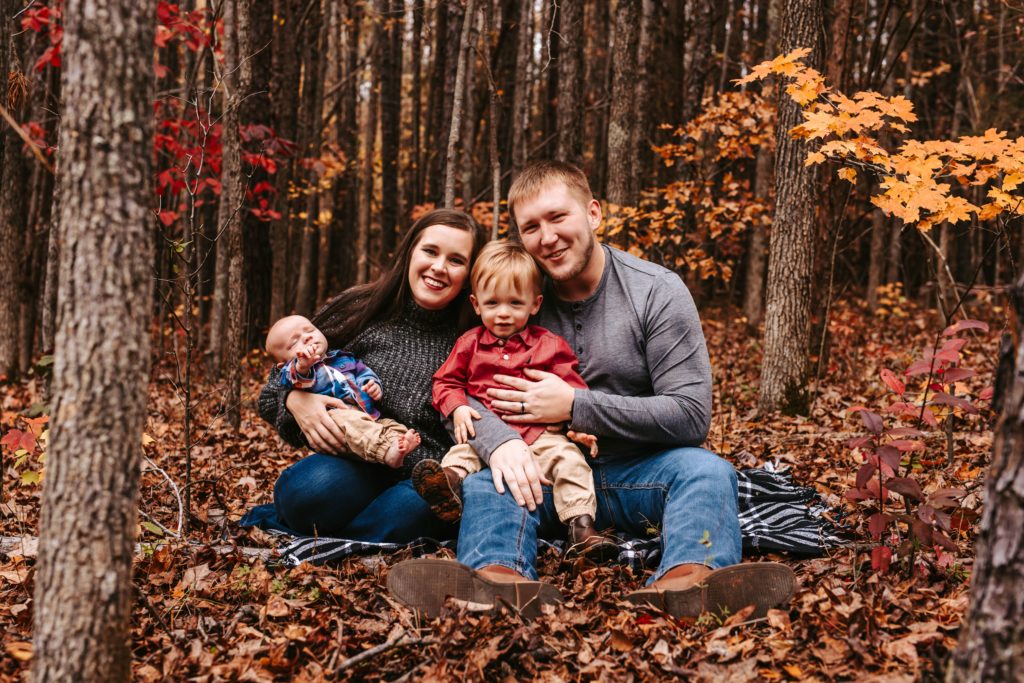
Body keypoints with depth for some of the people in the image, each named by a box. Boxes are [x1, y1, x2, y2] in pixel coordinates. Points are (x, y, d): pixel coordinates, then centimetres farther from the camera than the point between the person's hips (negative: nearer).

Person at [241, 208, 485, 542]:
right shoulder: (356, 310, 3)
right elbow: (280, 382, 10)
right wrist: (294, 399, -14)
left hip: (423, 476, 1)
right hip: (353, 468, -1)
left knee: (415, 506, -36)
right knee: (312, 488, -36)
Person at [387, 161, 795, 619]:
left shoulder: (657, 292, -4)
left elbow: (691, 414, -11)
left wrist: (574, 405, -16)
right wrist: (498, 440, -28)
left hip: (635, 472, -1)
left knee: (707, 470, -30)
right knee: (484, 479, -28)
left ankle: (686, 581, -61)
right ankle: (500, 578, -60)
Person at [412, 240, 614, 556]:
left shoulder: (550, 345, 9)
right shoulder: (470, 343, 12)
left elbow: (571, 387, 8)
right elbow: (446, 381, 12)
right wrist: (457, 409, -9)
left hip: (540, 434, -1)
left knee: (569, 458, -23)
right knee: (461, 454, -26)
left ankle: (580, 525, -26)